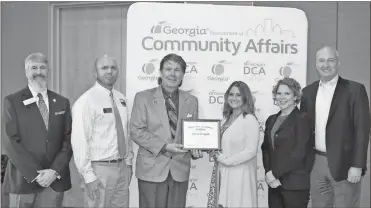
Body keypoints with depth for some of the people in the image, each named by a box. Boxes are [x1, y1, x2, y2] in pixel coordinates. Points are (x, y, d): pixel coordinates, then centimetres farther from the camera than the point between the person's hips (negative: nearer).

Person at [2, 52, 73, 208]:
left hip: (54, 181, 2)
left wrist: (55, 171, -8)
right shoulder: (12, 101, 1)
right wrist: (35, 174, -12)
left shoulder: (62, 102, 10)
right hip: (23, 181, -2)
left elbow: (68, 140, 5)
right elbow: (10, 142, -6)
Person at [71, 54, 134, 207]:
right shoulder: (86, 101, -14)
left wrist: (128, 162, 11)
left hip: (122, 167, 6)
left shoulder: (121, 98, 8)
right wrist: (88, 176, -19)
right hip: (100, 169, -6)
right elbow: (79, 141, -17)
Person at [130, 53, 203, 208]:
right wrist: (164, 147, -16)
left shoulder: (191, 101, 9)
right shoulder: (143, 97, -1)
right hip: (152, 169, -3)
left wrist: (195, 148, -9)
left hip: (180, 170, 3)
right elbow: (136, 131, -6)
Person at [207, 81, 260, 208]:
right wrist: (215, 153, 0)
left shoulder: (249, 119, -12)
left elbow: (251, 151, -17)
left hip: (239, 175, -7)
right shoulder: (227, 118, 11)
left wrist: (227, 160, -14)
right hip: (222, 173, 7)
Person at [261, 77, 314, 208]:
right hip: (274, 183, 5)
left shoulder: (302, 119, -7)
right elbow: (266, 149, 9)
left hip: (295, 184, -5)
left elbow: (299, 153, -14)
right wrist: (269, 173, -7)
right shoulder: (271, 120, 13)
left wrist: (275, 173, -12)